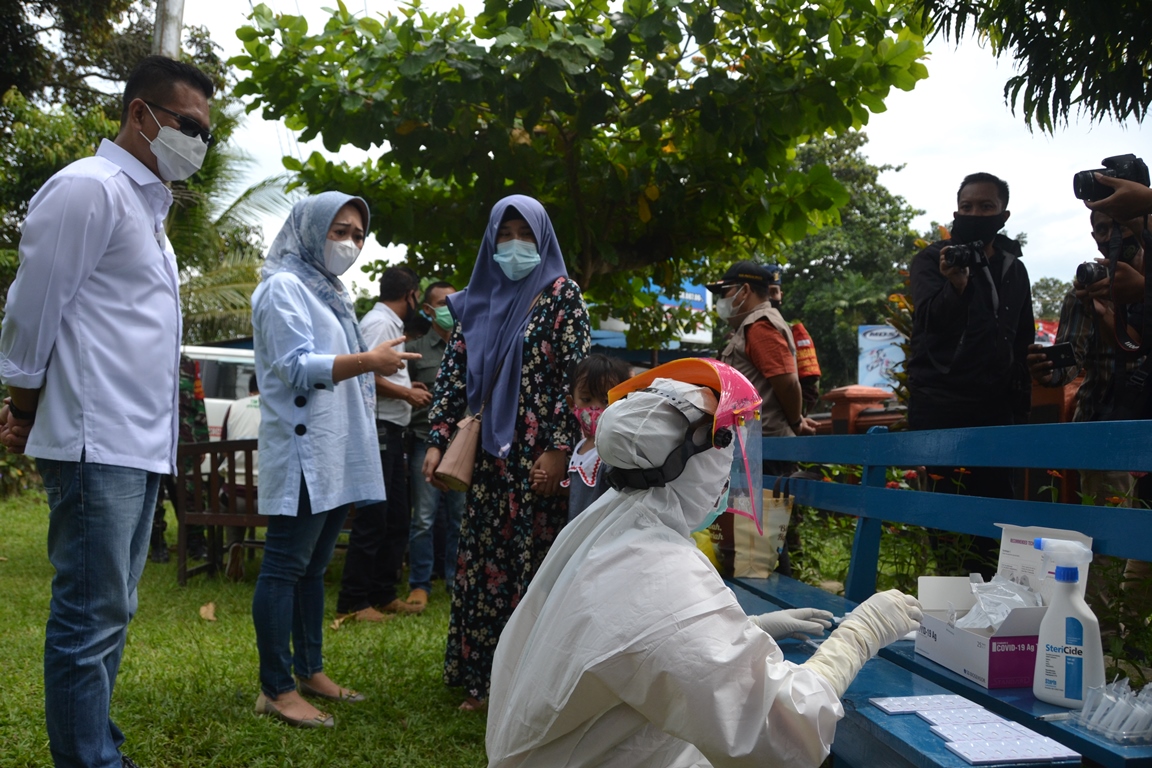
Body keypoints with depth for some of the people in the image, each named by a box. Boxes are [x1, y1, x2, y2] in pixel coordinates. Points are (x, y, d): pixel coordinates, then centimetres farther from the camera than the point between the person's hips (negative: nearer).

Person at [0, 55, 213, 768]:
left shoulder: (148, 204, 21)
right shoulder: (89, 188, -8)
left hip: (143, 446, 9)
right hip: (97, 443, -9)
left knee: (110, 612, 15)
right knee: (93, 616, -4)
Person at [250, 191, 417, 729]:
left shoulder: (330, 291, 23)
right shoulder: (285, 286, -6)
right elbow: (296, 366, -17)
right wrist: (366, 361, -26)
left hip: (337, 454, 9)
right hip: (302, 452, -9)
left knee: (314, 566, 13)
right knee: (286, 567, -6)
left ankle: (310, 670, 21)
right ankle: (276, 689, -2)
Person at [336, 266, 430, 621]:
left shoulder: (391, 325, 20)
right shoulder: (379, 322, -11)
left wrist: (407, 388, 22)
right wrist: (407, 393, -13)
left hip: (391, 431, 11)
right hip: (378, 428, -11)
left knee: (397, 518, 14)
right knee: (372, 518, -7)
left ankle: (383, 594, 23)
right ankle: (352, 602, 1)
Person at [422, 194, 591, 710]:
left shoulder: (561, 295, -1)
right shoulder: (478, 301, 13)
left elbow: (577, 375, -8)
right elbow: (454, 371, 12)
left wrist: (559, 449, -15)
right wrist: (437, 440, 4)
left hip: (539, 455, -5)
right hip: (490, 454, 5)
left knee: (537, 562, -1)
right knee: (482, 563, 8)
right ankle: (480, 679, 20)